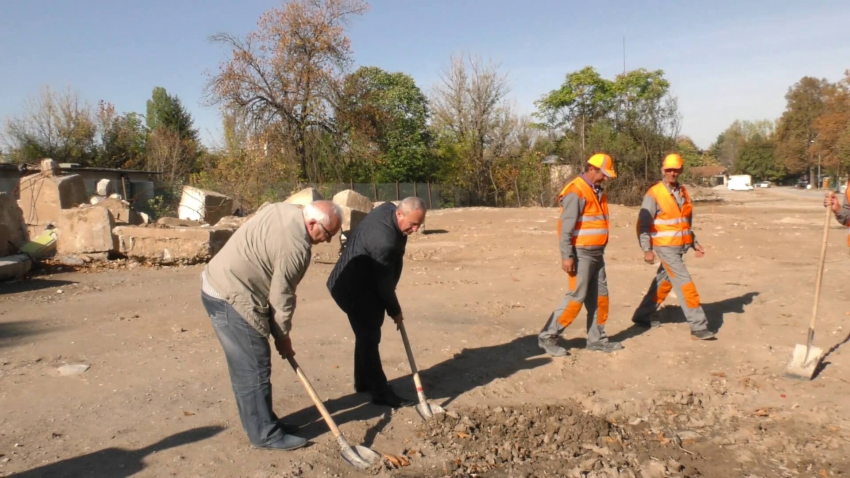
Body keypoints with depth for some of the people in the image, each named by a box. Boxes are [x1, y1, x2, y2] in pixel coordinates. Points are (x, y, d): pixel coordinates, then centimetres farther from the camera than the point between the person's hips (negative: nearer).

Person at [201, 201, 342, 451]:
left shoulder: (285, 209, 4)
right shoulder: (295, 247, -24)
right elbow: (282, 298, -15)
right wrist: (283, 337, 0)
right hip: (230, 298, -10)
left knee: (247, 367, 17)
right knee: (255, 369, -1)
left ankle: (261, 422, 29)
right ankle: (266, 434, 11)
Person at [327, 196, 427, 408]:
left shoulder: (388, 208, -6)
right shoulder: (384, 242, -35)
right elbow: (384, 283, -23)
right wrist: (394, 310, -7)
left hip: (357, 281, 10)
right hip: (356, 289, -10)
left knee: (366, 335, 19)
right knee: (370, 337, -2)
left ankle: (363, 382, 33)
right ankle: (381, 392, 8)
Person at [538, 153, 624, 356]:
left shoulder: (597, 191, 13)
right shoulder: (576, 192, -15)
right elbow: (566, 227, -20)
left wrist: (599, 252, 18)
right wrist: (567, 256, -23)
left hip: (596, 253, 9)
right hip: (581, 254, -9)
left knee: (599, 297, 11)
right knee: (576, 297, -8)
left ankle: (597, 339, 20)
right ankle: (548, 336, 0)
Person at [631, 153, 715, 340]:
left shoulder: (683, 192, 11)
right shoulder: (654, 194, -10)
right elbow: (643, 224, -12)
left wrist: (694, 243, 14)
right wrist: (647, 249, -17)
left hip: (680, 246, 7)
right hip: (665, 247, -7)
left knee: (663, 282, 14)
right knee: (685, 284, -9)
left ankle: (642, 316, 27)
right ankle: (698, 327, -4)